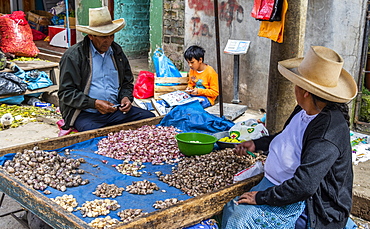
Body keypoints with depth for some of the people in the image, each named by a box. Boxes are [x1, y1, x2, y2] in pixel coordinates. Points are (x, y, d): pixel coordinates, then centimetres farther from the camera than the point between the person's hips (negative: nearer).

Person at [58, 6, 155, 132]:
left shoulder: (117, 52, 15)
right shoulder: (73, 55, -4)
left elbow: (127, 82, 25)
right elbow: (66, 93, -6)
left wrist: (126, 97, 1)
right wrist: (94, 103, -17)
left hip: (115, 110, 6)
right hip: (86, 114, -6)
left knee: (150, 118, -14)